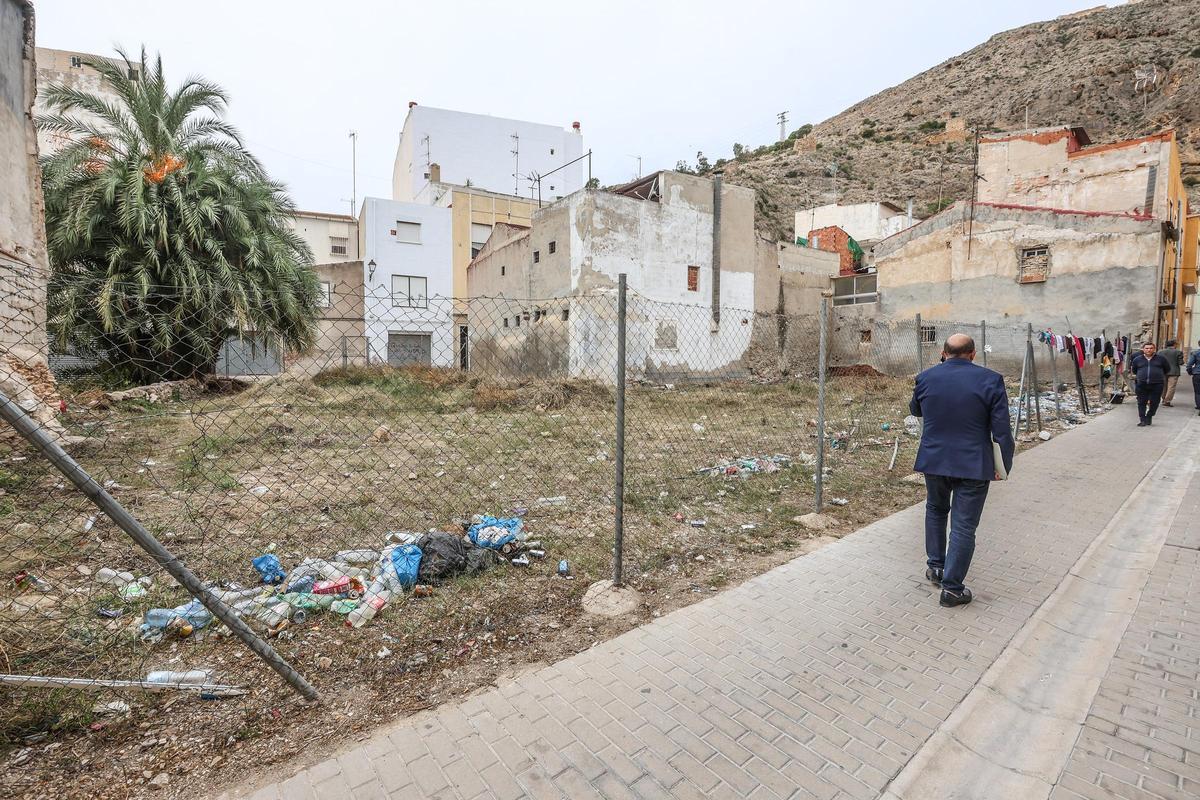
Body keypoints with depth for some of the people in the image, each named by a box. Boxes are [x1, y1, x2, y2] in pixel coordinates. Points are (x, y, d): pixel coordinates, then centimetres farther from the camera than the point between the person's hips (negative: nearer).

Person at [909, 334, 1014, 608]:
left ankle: (936, 566, 33)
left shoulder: (925, 377, -4)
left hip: (933, 460, 2)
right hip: (973, 465, -2)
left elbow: (915, 410, 15)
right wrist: (1004, 465, 4)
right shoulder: (990, 380, -10)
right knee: (964, 526, 6)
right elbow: (1001, 430, -8)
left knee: (936, 510, 26)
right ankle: (951, 588, 13)